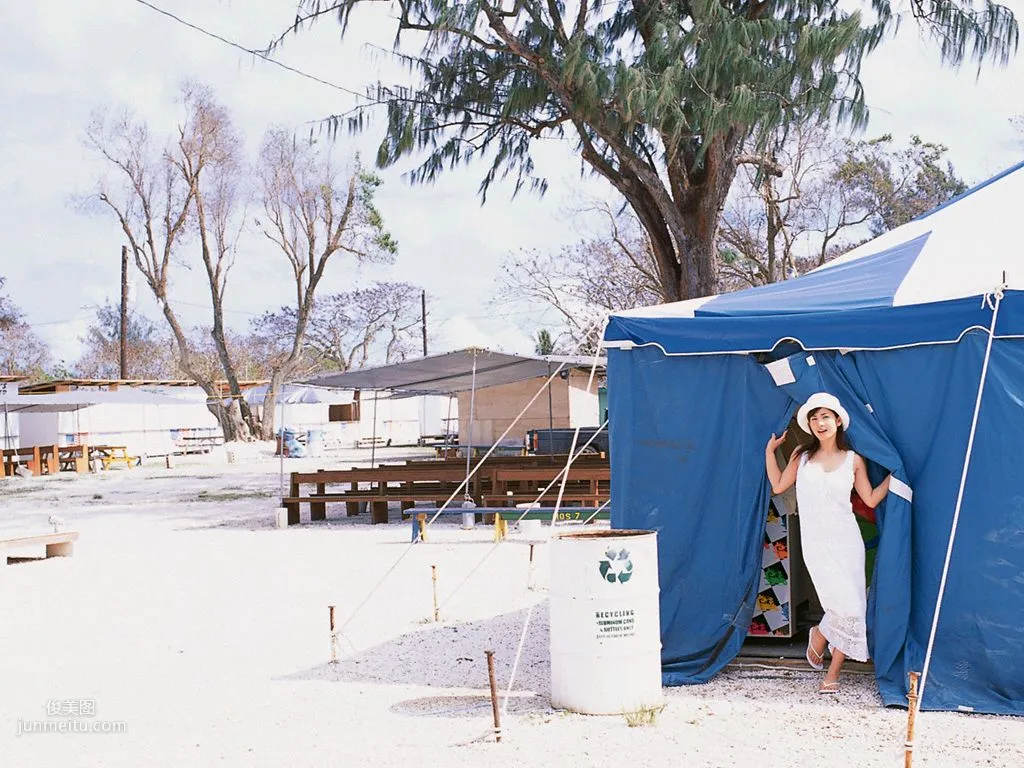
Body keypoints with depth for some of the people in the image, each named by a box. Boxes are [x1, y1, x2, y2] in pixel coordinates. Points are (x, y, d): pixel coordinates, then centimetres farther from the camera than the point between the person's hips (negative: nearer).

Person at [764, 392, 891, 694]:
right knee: (844, 605, -12)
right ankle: (819, 635, 22)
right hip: (815, 542, -1)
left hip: (846, 540, 1)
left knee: (852, 609, -1)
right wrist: (770, 449, 11)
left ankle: (833, 673, 13)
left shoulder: (853, 460, 5)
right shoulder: (801, 455, 6)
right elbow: (778, 486, 13)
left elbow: (871, 499, 8)